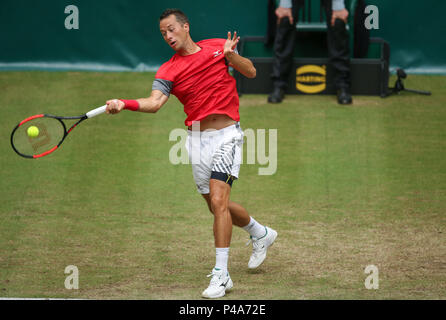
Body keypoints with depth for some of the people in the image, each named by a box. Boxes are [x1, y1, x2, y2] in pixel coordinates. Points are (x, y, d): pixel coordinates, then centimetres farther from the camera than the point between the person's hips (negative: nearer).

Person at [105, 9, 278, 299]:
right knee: (217, 206, 11)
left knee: (218, 200, -17)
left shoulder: (217, 47, 3)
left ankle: (221, 274, -16)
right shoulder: (168, 71, 1)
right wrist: (123, 104, -33)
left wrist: (231, 55, -14)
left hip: (227, 134, -4)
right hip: (197, 139, 4)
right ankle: (261, 234, 41)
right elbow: (154, 103, -15)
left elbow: (250, 72, 6)